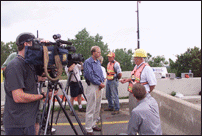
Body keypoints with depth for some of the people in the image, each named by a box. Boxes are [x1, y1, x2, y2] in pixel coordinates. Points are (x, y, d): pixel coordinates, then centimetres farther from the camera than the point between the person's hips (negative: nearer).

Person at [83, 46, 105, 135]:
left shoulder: (98, 62, 15)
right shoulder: (88, 62, -11)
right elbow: (90, 76, -17)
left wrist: (102, 82, 0)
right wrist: (100, 83, -14)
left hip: (99, 87, 9)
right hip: (92, 86, -8)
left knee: (97, 107, 15)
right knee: (91, 109, -4)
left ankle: (93, 125, 28)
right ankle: (89, 129, 3)